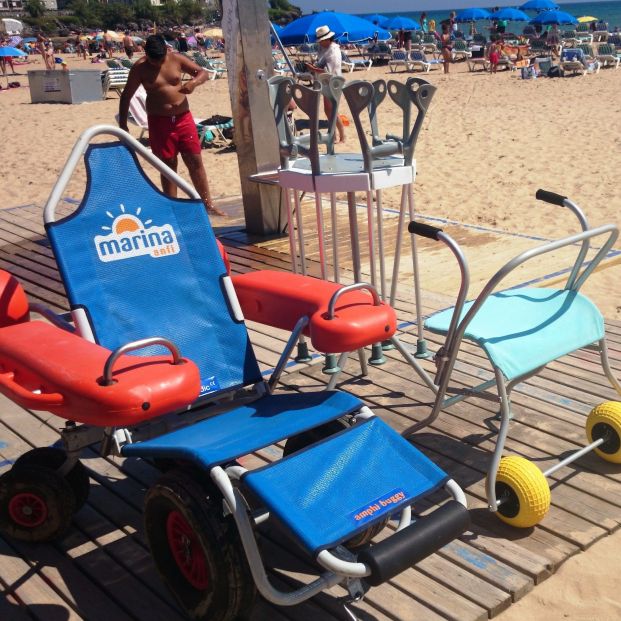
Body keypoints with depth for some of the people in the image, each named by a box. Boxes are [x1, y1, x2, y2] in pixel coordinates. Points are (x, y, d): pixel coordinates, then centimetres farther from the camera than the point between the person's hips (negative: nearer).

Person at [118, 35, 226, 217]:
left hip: (183, 118, 2)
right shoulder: (139, 68, -5)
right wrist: (122, 124, -3)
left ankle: (208, 205, 13)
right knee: (168, 165, 3)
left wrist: (193, 82, -19)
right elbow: (126, 96, 0)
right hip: (159, 121, -2)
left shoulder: (177, 59, 0)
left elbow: (203, 73, 4)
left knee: (195, 161, 4)